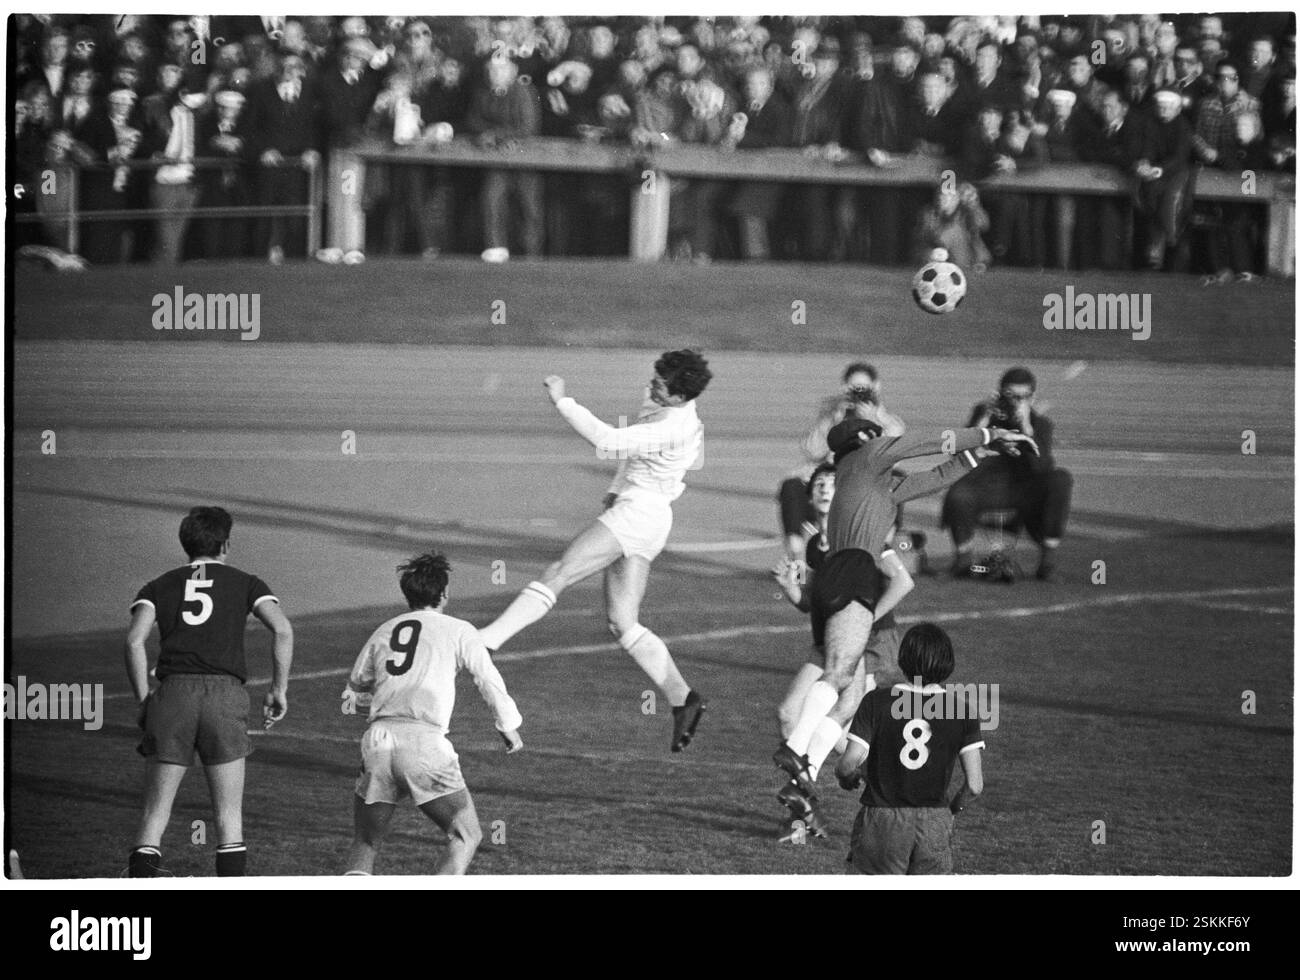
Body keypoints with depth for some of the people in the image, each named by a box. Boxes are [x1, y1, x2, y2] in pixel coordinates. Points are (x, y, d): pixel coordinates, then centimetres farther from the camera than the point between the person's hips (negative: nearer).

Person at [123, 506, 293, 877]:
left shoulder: (159, 586, 17)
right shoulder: (245, 583, 16)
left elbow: (135, 640, 0)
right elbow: (283, 629, -1)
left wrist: (143, 701, 6)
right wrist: (279, 690, 6)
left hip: (173, 693, 1)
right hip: (226, 694, -1)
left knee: (154, 817, 4)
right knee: (229, 817, 7)